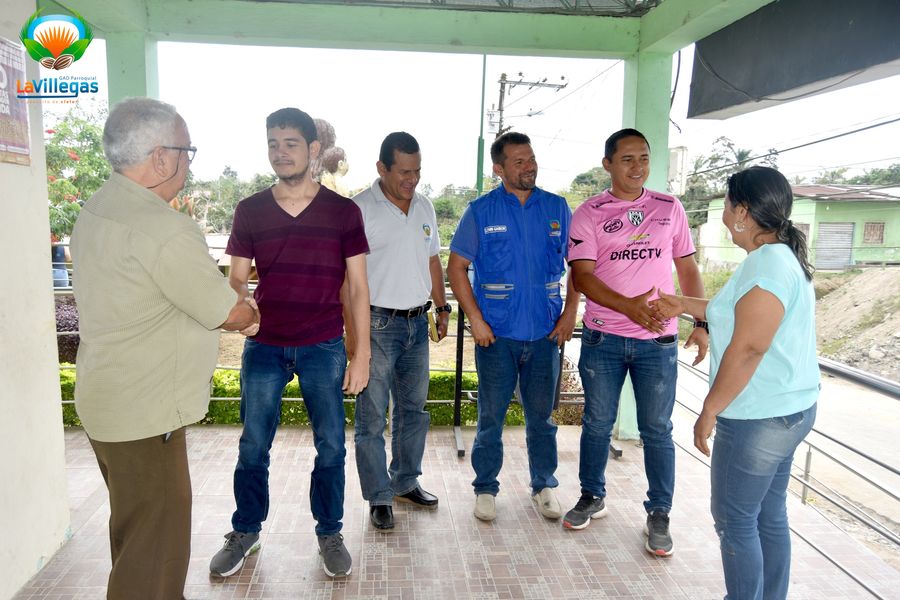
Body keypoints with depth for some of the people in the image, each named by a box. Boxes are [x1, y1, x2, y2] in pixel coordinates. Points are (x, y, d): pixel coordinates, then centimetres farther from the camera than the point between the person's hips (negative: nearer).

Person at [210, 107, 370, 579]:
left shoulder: (343, 211, -2)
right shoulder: (249, 211, 3)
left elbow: (358, 287, 0)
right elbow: (237, 279, 6)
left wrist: (362, 353, -3)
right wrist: (237, 305, -19)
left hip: (324, 347, -1)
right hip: (263, 346, 2)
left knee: (330, 446, 6)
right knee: (253, 446, 11)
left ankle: (330, 533, 27)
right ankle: (245, 532, 33)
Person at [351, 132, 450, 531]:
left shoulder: (424, 208, 10)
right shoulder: (360, 209, -10)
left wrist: (442, 307, 16)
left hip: (417, 323, 7)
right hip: (377, 325, -6)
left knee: (413, 409, 16)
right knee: (372, 417, 1)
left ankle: (406, 482, 32)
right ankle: (379, 498, 16)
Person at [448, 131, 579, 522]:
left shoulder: (557, 208, 5)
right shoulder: (481, 211, -1)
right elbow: (457, 267, -1)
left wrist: (570, 313, 1)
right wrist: (475, 320, -8)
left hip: (545, 332, 2)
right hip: (496, 333, -2)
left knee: (541, 414, 12)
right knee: (491, 415, 8)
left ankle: (544, 486, 29)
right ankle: (486, 488, 24)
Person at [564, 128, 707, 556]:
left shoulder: (669, 208, 6)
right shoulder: (589, 214, -1)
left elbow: (688, 269, 10)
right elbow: (582, 276, -10)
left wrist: (701, 323, 1)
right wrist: (630, 307, -24)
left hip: (658, 340, 1)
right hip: (603, 339, -1)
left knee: (657, 430, 8)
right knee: (598, 423, 13)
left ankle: (658, 514, 23)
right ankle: (592, 497, 33)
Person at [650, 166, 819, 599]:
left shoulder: (766, 264, -21)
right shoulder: (783, 258, 10)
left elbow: (748, 349, -25)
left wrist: (709, 412, -18)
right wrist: (685, 306, 26)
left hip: (759, 418, -10)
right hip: (789, 409, 10)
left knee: (735, 521, 5)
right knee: (769, 515, 19)